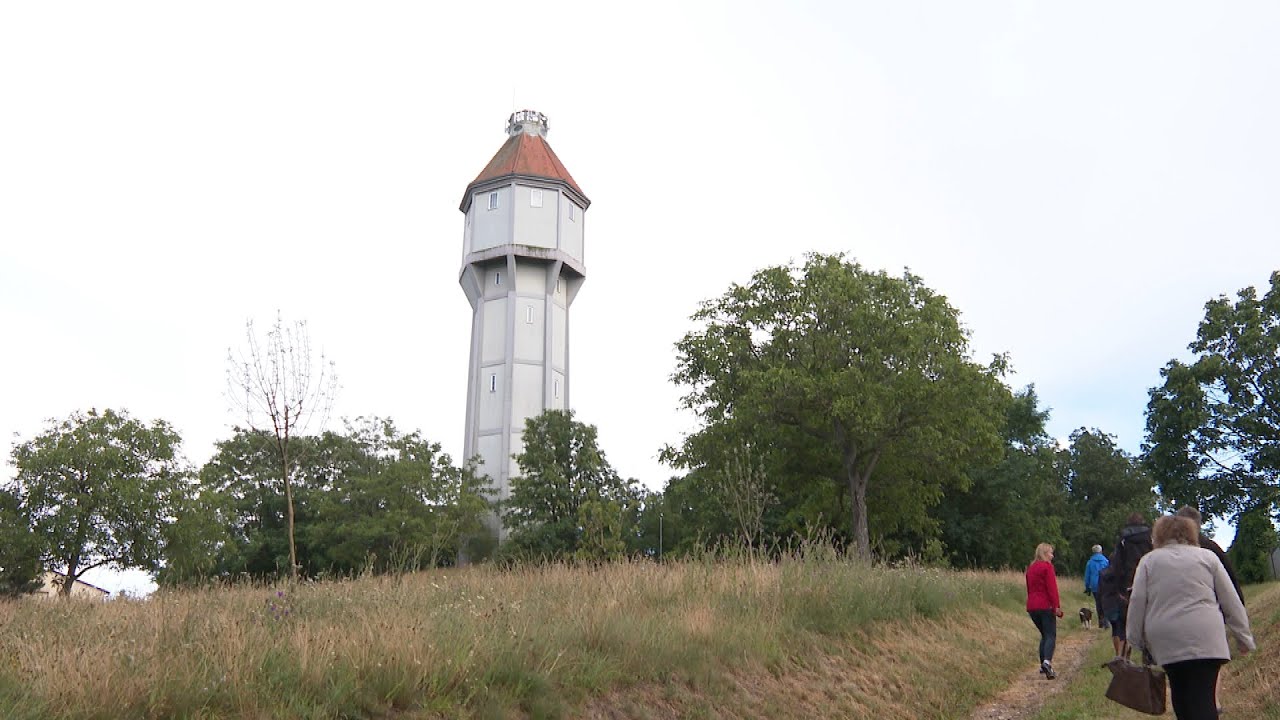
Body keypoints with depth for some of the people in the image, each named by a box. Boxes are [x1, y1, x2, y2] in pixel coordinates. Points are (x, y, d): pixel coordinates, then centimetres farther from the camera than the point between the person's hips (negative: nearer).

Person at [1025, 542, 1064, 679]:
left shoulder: (1030, 568, 16)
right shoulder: (1047, 566, -7)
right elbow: (1052, 588, -14)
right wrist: (1056, 606, -15)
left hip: (1032, 606, 7)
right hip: (1045, 606, -7)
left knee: (1044, 635, 17)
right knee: (1051, 635, -8)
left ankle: (1043, 665, 13)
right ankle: (1047, 661, -28)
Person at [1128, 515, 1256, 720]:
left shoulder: (1149, 560, 10)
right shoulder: (1207, 556, 11)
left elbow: (1137, 600, 3)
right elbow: (1231, 601, 9)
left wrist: (1136, 638, 10)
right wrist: (1244, 637, 15)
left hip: (1164, 639, 1)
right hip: (1204, 638, -1)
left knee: (1180, 694, 15)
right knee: (1203, 699, -5)